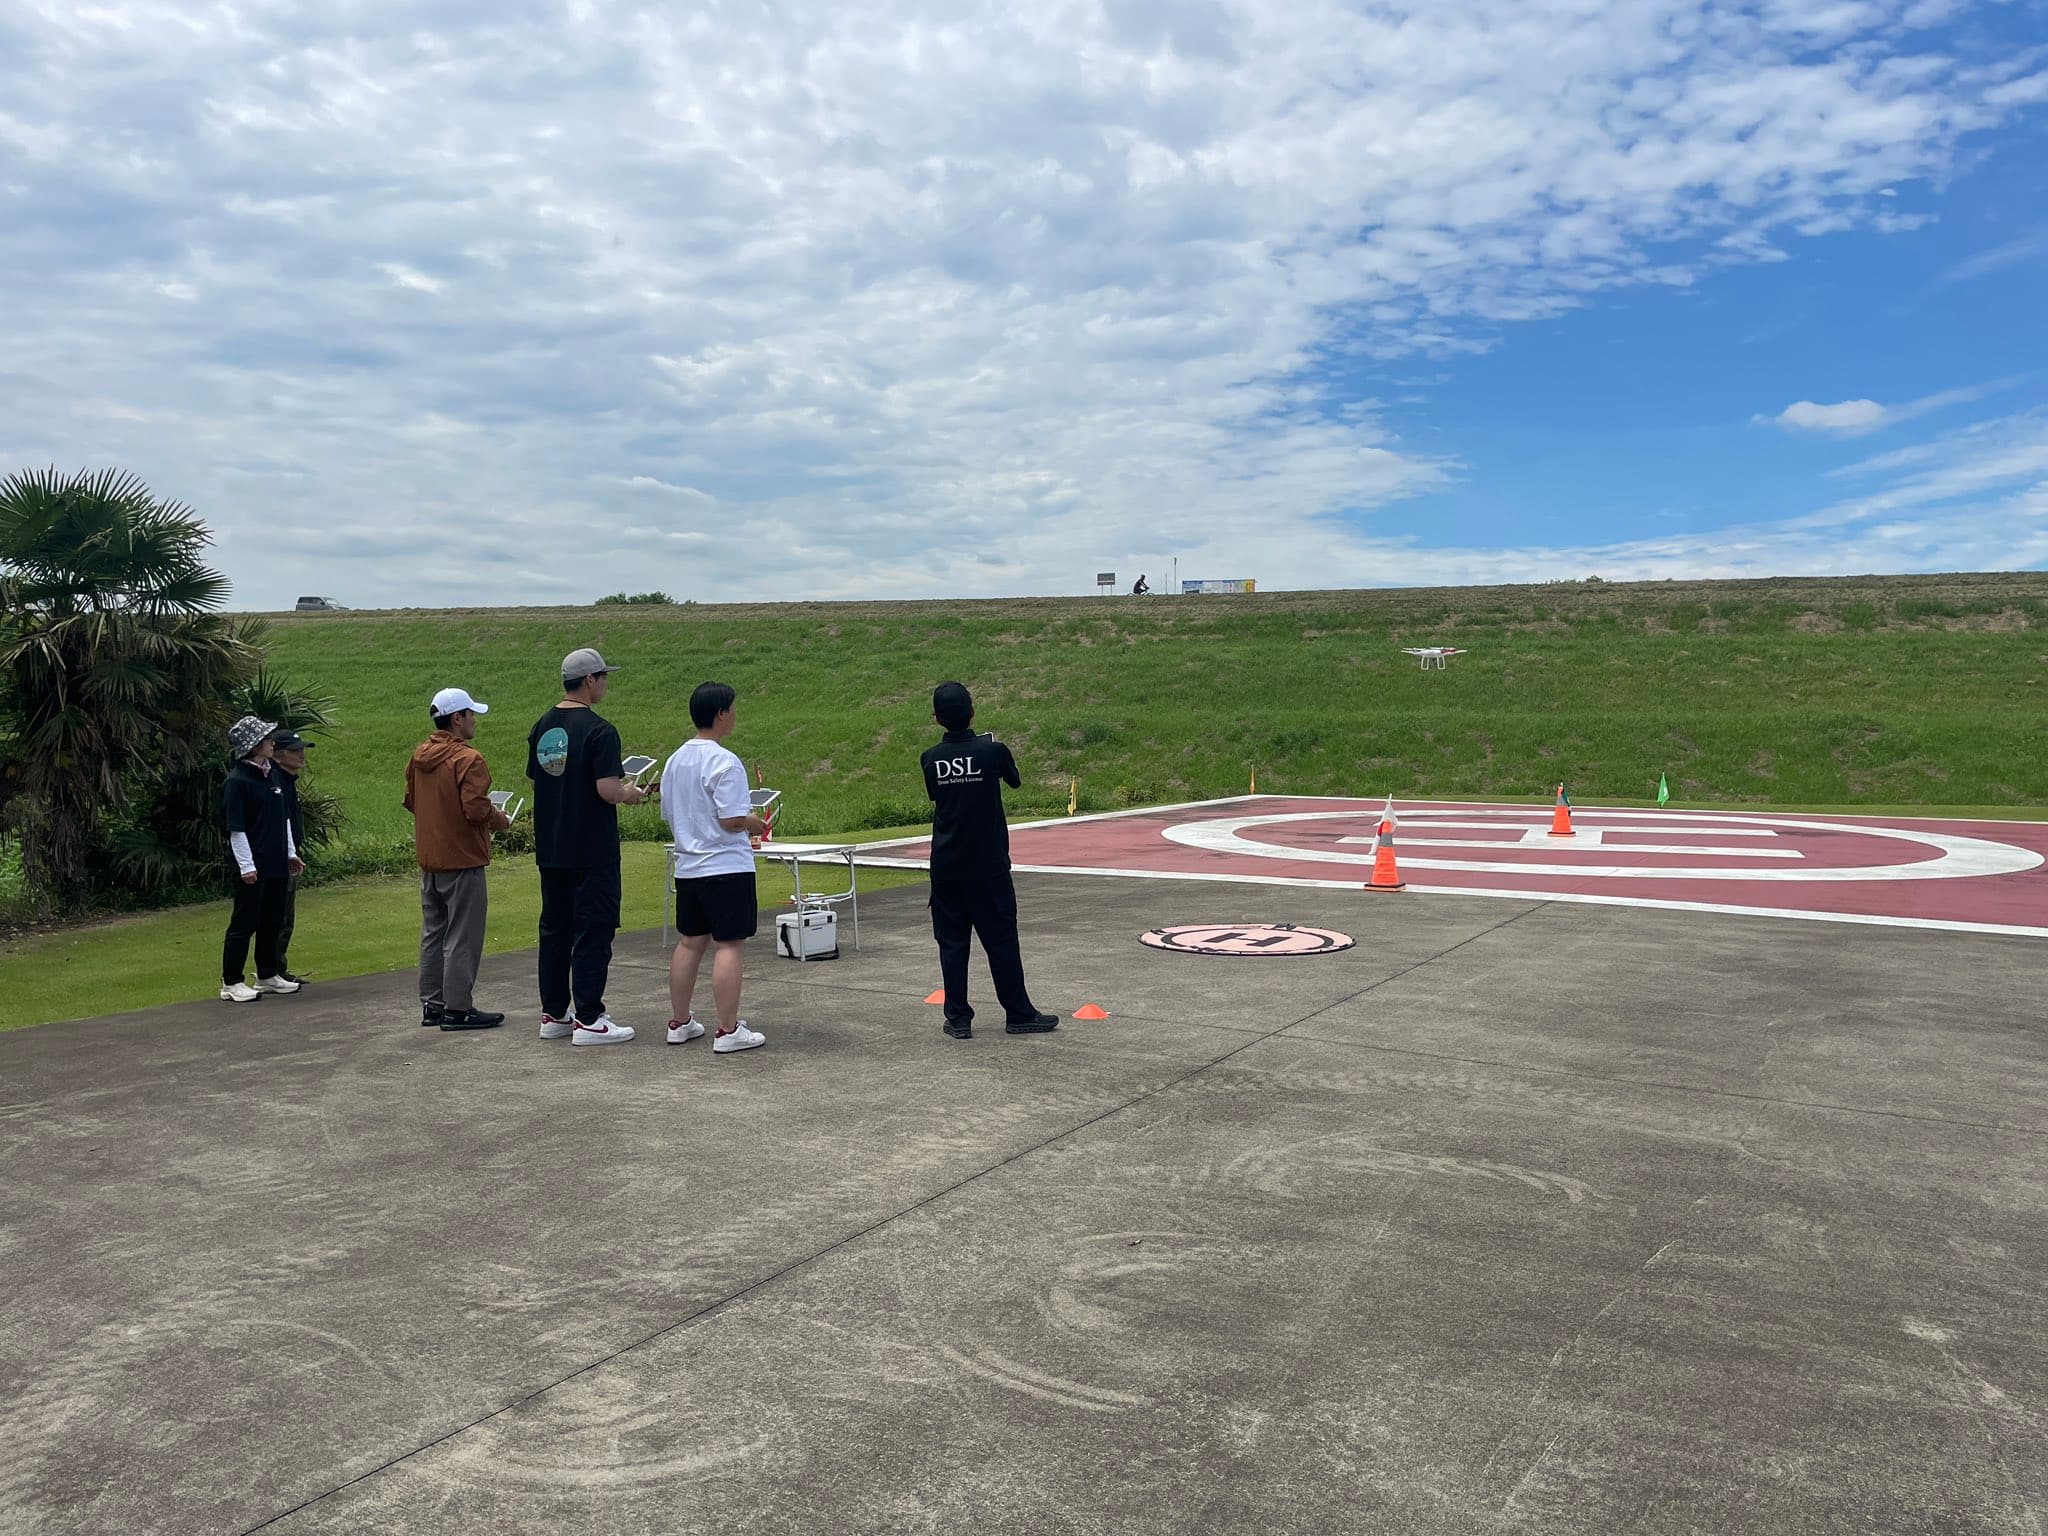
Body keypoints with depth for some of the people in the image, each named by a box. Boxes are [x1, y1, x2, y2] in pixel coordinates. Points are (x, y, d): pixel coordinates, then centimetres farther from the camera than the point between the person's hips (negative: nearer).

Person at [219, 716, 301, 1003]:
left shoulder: (273, 775, 11)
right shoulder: (237, 781, -13)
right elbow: (236, 828, -15)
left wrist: (291, 853, 19)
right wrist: (246, 866, -17)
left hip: (276, 864, 8)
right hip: (252, 867, -8)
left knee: (272, 921, 15)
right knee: (244, 923, -2)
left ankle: (268, 976, 27)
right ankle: (230, 983, 5)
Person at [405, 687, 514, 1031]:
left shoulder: (419, 756, 8)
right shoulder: (468, 759, -18)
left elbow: (410, 800, 17)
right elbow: (477, 809, -24)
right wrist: (499, 819, -5)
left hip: (428, 859, 8)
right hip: (463, 860, -8)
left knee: (433, 934, 16)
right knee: (463, 937, -1)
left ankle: (432, 1004, 23)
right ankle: (458, 1008, 2)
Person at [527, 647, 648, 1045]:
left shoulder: (542, 728, 8)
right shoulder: (599, 730, -16)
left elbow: (535, 779, 16)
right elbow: (608, 790, -22)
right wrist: (632, 794, 0)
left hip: (549, 849, 8)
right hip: (592, 850, -7)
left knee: (554, 930, 14)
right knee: (592, 933, -2)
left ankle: (553, 1014, 21)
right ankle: (588, 1019, 0)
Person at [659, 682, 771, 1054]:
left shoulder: (675, 760, 10)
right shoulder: (724, 762, -16)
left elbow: (669, 815, 16)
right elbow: (732, 819, -20)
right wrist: (758, 825, -1)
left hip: (688, 867, 8)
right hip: (727, 869, -8)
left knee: (689, 943, 15)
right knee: (729, 945, -4)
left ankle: (679, 1022, 22)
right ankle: (728, 1031, -2)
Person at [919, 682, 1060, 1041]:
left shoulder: (931, 760, -3)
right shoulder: (992, 750, -10)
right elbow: (1015, 781, 9)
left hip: (946, 867, 2)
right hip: (988, 866, -2)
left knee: (952, 942, 8)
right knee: (1001, 940, 5)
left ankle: (958, 1019, 10)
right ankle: (1019, 1015, 14)